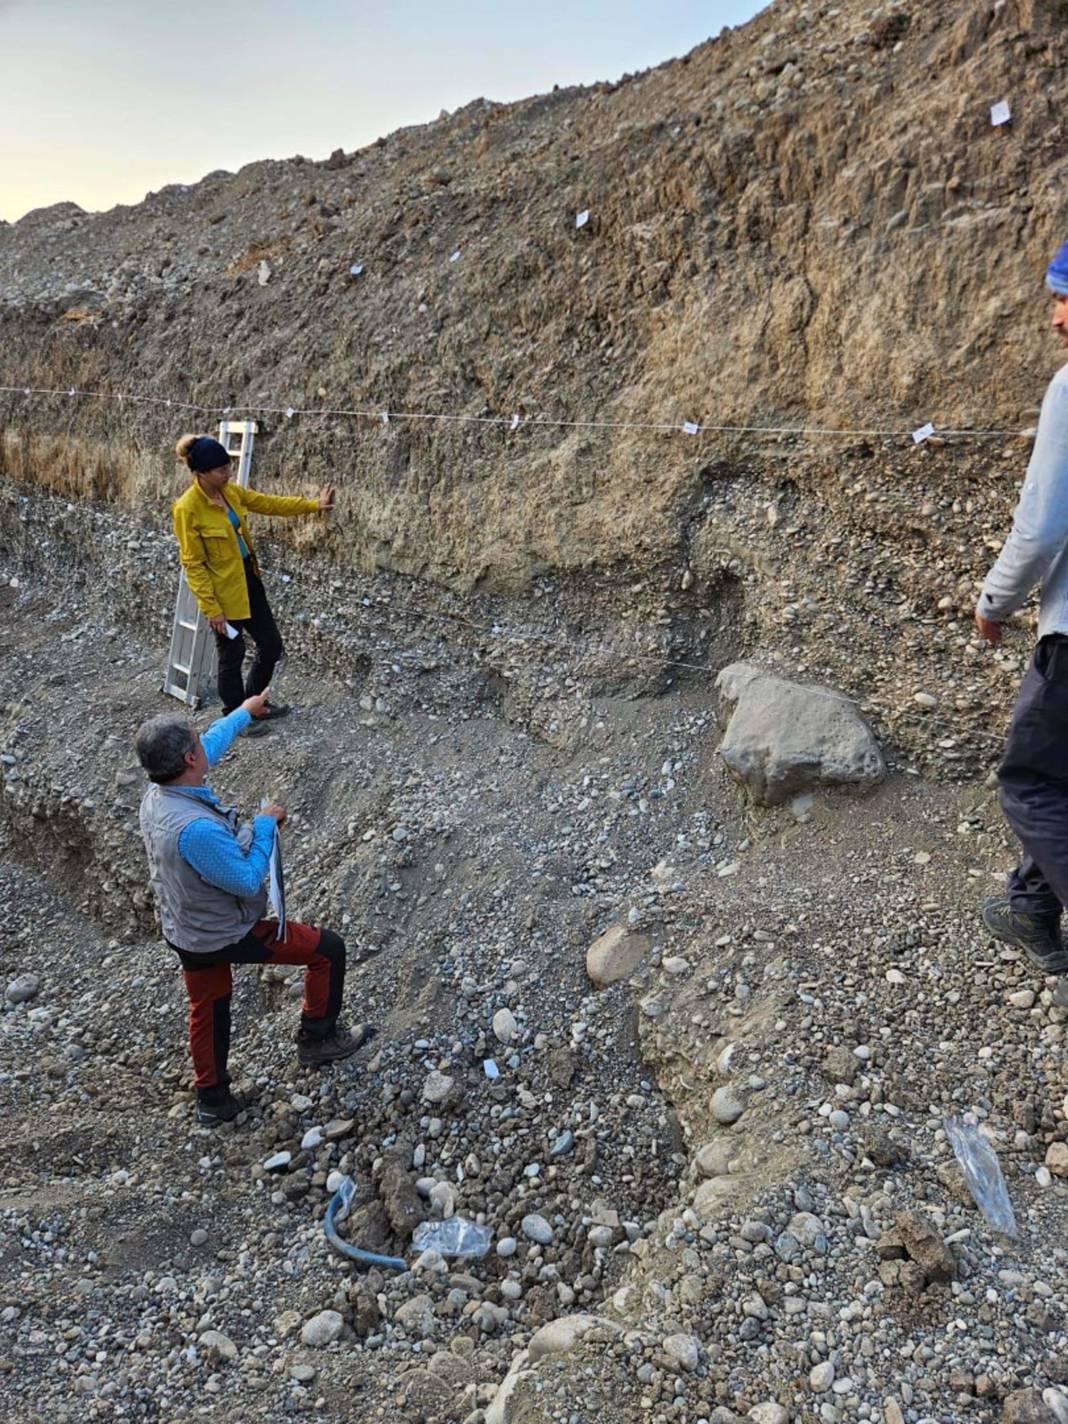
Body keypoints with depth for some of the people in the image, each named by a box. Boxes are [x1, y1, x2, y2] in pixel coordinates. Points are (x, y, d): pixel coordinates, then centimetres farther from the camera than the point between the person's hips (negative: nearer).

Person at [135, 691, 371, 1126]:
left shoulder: (156, 795, -11)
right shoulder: (194, 829, -39)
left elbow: (211, 747, 7)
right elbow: (248, 880, -28)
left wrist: (244, 712, 21)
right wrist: (265, 825, -17)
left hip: (184, 933, 8)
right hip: (226, 935, -8)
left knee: (206, 1010, 25)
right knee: (327, 949, 8)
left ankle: (212, 1100, 42)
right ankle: (317, 1038, 26)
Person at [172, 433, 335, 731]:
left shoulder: (230, 491, 0)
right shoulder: (187, 509, -21)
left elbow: (270, 503, 10)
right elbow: (193, 565, -19)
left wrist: (313, 505, 3)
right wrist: (211, 608, -19)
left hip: (249, 580, 8)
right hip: (223, 592, -8)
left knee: (271, 644, 16)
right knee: (232, 655, 8)